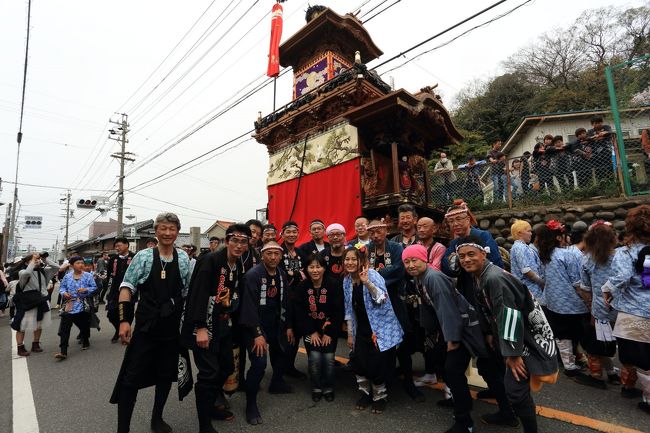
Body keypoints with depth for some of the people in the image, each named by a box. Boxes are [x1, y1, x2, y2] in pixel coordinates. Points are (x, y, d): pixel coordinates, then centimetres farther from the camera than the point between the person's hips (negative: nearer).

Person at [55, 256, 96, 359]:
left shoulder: (88, 276, -4)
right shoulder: (67, 276, 2)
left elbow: (94, 287, -3)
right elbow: (62, 287, 10)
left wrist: (86, 290, -20)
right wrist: (64, 293, -10)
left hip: (83, 305, -1)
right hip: (69, 305, 1)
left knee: (84, 325, 14)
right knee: (64, 328, -7)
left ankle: (85, 342, 39)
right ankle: (63, 351, -5)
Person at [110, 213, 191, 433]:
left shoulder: (184, 259, 1)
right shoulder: (143, 256, -6)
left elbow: (189, 291, 6)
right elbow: (127, 287, -5)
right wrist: (124, 320, -12)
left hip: (173, 329, 3)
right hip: (145, 327, -3)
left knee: (166, 374, 16)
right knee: (132, 377, 4)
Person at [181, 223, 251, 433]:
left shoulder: (239, 266, 5)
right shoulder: (211, 260, -19)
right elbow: (198, 294, -23)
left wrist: (231, 320, 13)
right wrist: (200, 328, -25)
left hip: (224, 325, 8)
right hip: (205, 325, -8)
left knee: (227, 367, 16)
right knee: (209, 373, -4)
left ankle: (210, 405, 41)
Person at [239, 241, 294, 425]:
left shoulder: (282, 275, 2)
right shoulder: (253, 275, -19)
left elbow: (285, 302, 9)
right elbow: (250, 306, -23)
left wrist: (289, 326, 9)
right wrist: (257, 334, -24)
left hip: (276, 325, 7)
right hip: (256, 326, -7)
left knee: (282, 353, 19)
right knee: (259, 363, -15)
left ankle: (276, 384, 46)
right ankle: (251, 404, 8)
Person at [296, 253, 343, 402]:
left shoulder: (333, 284, -12)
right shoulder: (302, 286, -5)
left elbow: (338, 311, -10)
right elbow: (300, 312, -4)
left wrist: (329, 333, -10)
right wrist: (312, 332, -8)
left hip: (330, 329, -1)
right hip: (310, 329, 1)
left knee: (329, 357, -8)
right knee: (315, 357, -9)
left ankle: (328, 388, 19)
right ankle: (316, 388, 17)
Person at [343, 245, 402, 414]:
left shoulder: (372, 274, -17)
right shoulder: (347, 281, 1)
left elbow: (382, 299, -30)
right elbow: (349, 309, 10)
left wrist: (367, 282, -43)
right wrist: (350, 334, 12)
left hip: (381, 329, -5)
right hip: (362, 330, 5)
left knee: (376, 366, 0)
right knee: (359, 364, 4)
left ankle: (380, 397, 28)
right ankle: (365, 393, 32)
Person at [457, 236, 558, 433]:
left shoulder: (494, 278, -27)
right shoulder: (481, 277, 4)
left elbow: (510, 316, -29)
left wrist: (513, 353, -24)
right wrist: (492, 336, 18)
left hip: (527, 340, -10)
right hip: (517, 336, 10)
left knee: (515, 390, -9)